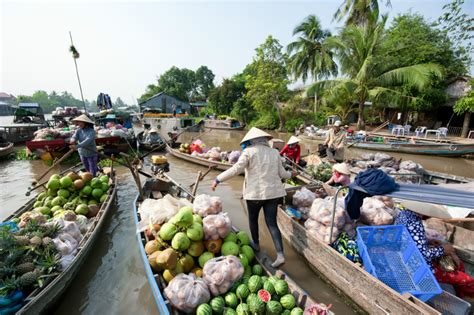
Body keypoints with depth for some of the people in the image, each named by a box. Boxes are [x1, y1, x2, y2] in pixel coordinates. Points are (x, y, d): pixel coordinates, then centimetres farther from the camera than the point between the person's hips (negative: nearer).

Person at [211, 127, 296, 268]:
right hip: (273, 191, 4)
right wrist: (291, 174, 32)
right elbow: (281, 173, 10)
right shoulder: (274, 152, 7)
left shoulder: (249, 152, -8)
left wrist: (218, 179, -9)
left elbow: (236, 169, -16)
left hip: (255, 192, -4)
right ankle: (280, 255, 4)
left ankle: (255, 244, 39)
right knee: (272, 222, 10)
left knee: (253, 218, 21)